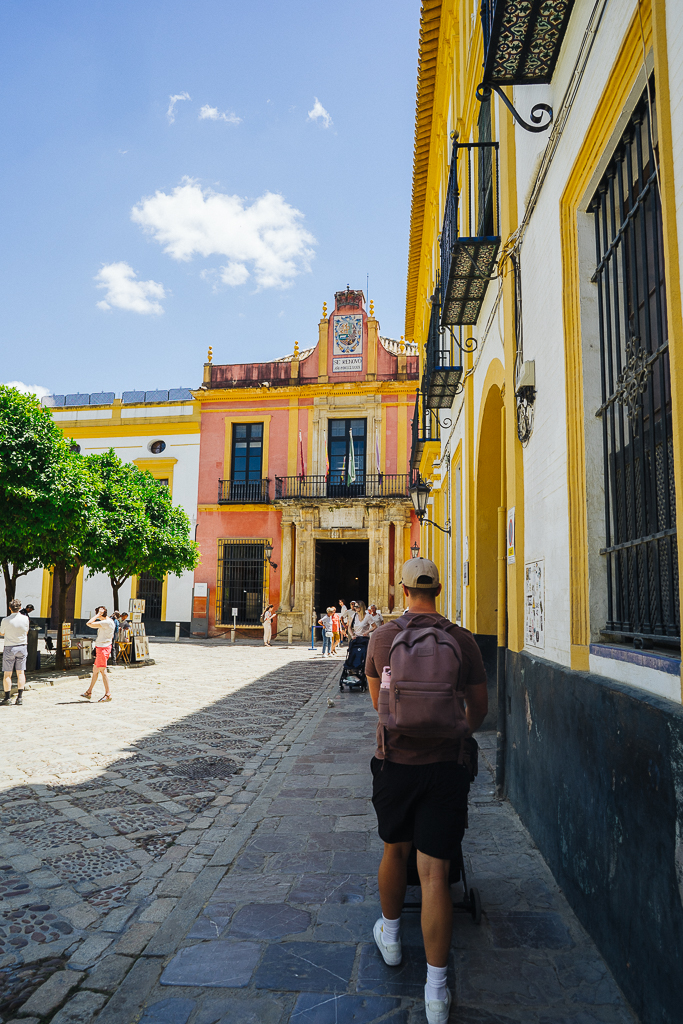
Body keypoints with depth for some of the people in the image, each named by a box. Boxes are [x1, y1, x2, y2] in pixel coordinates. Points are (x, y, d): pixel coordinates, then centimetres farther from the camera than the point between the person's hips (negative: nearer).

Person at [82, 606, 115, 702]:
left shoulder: (106, 623, -20)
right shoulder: (110, 621, 12)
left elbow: (89, 623, -25)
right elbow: (112, 636, 22)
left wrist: (98, 614, -18)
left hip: (103, 648, -10)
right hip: (100, 648, 10)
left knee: (102, 671, -6)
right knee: (95, 669, 15)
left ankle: (108, 694, -1)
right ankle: (89, 692, 24)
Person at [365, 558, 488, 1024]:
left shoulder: (382, 637, -3)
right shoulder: (463, 640, -6)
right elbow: (479, 708, 5)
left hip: (394, 762, 1)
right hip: (444, 765, -1)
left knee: (395, 849, 23)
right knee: (434, 873, 4)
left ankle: (390, 936, 45)